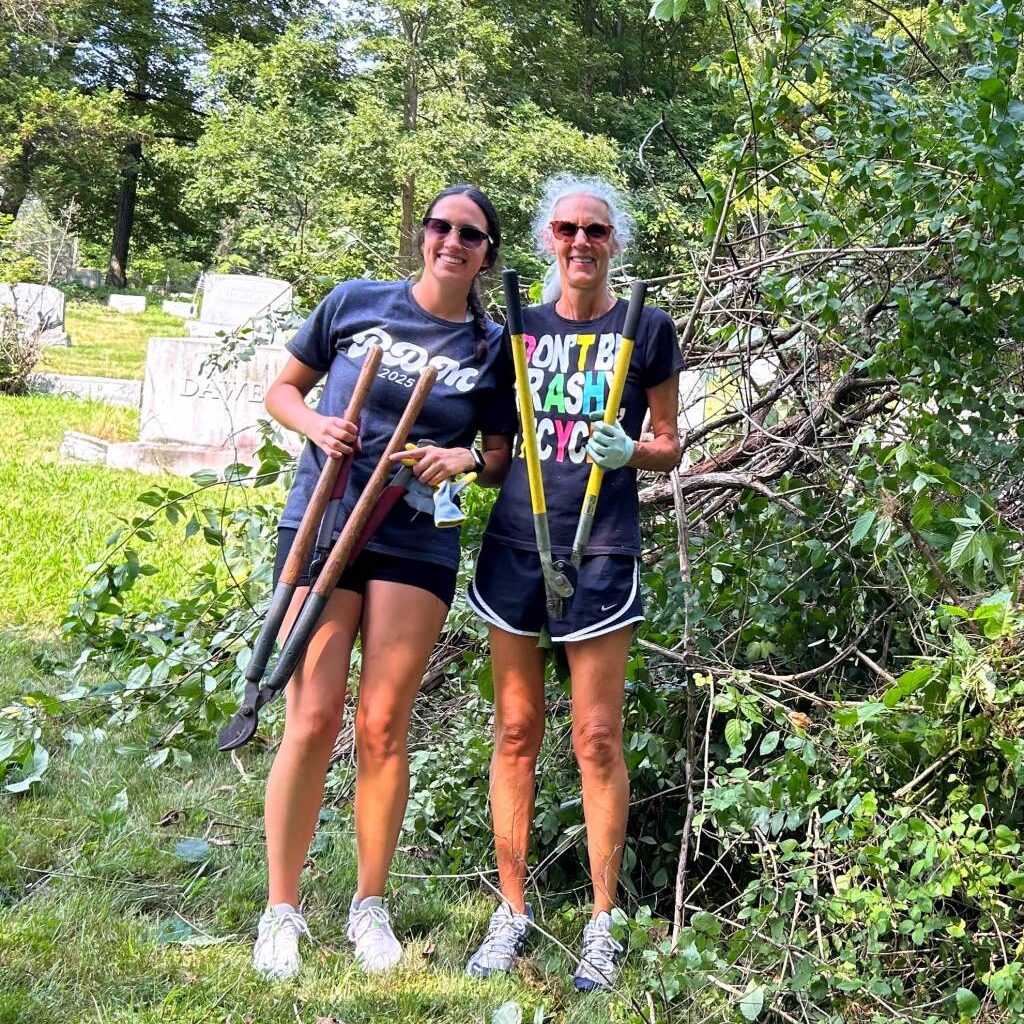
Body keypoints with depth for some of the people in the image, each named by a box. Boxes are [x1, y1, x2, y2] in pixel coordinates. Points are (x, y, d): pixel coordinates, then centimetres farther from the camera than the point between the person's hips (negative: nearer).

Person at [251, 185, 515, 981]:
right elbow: (283, 388, 13)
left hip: (417, 546, 1)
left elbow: (503, 462, 11)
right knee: (312, 722, -6)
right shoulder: (355, 303, 4)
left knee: (383, 728, 3)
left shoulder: (494, 348, 5)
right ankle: (282, 909, 6)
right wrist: (315, 423, -7)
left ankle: (370, 906, 19)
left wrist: (468, 459, -11)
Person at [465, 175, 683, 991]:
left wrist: (629, 451, -16)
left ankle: (604, 922, 8)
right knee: (516, 731, 6)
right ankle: (513, 911, 15)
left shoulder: (646, 330, 1)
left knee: (598, 739, -2)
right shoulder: (521, 327, 9)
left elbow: (669, 448, 5)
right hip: (515, 539, 3)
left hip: (600, 549, -3)